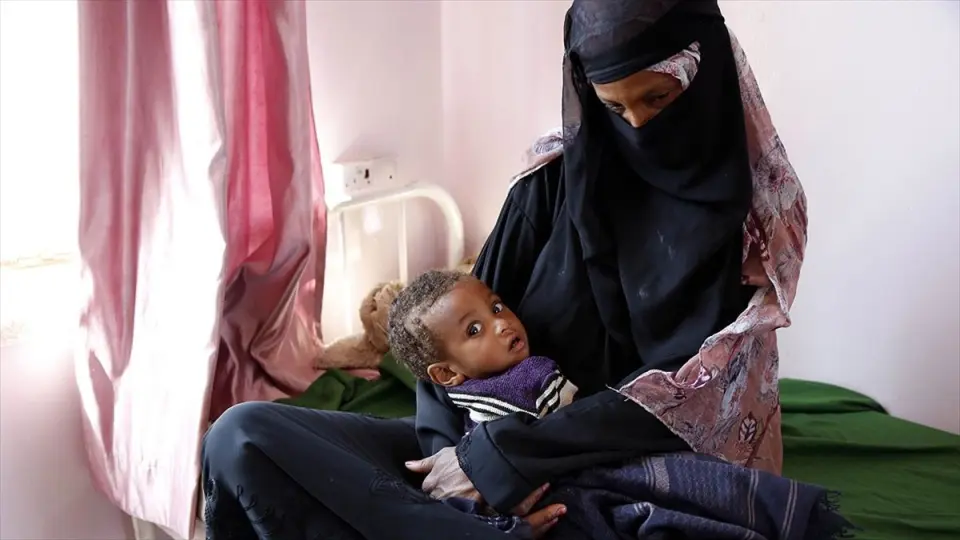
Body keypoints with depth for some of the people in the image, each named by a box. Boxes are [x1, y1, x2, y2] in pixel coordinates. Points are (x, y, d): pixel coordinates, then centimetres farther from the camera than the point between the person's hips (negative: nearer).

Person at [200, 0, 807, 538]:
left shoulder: (755, 214, -5)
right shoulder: (561, 172, 1)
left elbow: (683, 392, -12)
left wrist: (501, 460, -17)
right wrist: (462, 451, -18)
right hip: (493, 438, 4)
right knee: (243, 435, -19)